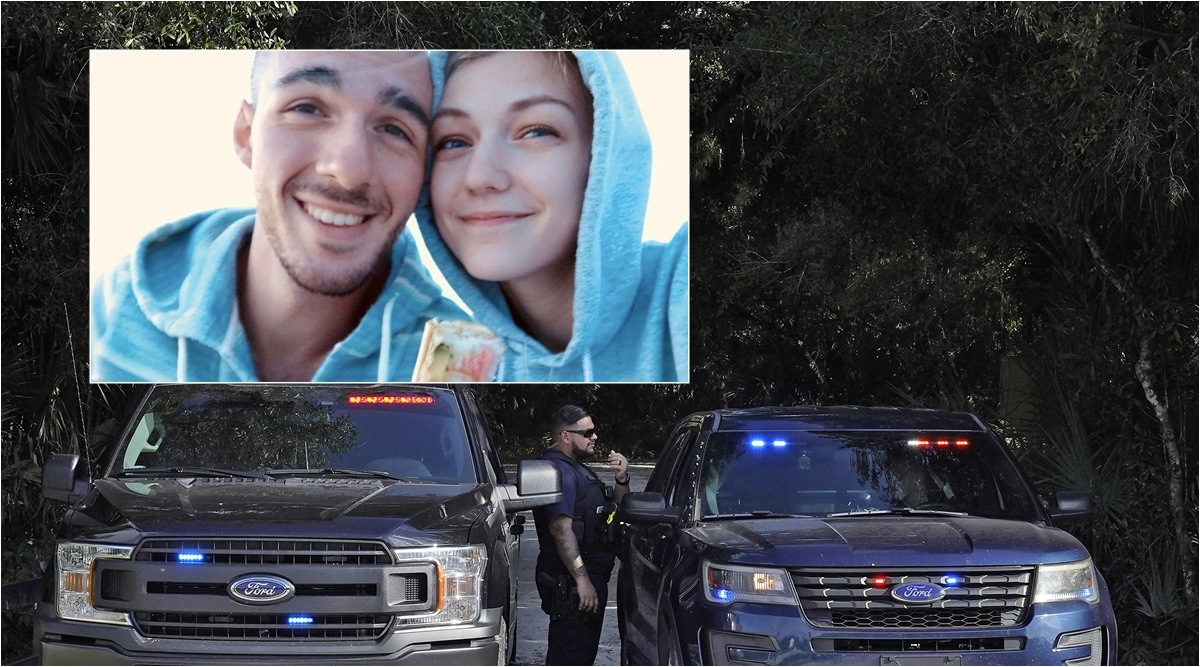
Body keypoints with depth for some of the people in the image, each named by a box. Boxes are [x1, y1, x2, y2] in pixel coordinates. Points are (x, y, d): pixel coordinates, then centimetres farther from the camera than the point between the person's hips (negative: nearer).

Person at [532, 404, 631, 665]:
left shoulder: (578, 470, 20)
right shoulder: (559, 471, -15)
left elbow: (615, 512, 26)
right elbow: (561, 528, -24)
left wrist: (621, 481, 4)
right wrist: (582, 579, -28)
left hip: (589, 578, 11)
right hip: (570, 582, -11)